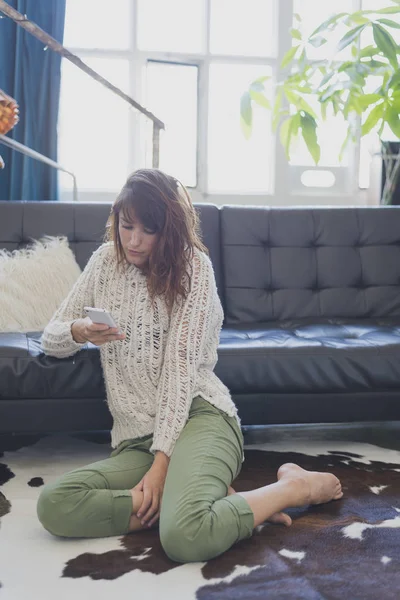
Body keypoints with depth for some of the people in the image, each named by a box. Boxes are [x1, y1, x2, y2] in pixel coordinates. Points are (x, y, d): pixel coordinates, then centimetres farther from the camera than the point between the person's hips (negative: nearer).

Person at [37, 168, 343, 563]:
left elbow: (180, 365, -10)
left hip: (197, 416, -5)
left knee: (185, 537, -35)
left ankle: (295, 486, -7)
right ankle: (215, 499, -16)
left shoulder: (193, 266, -1)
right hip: (134, 440, 5)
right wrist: (78, 331, -10)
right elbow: (50, 340, 16)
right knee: (52, 505, -25)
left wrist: (161, 461, -17)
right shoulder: (105, 261, 13)